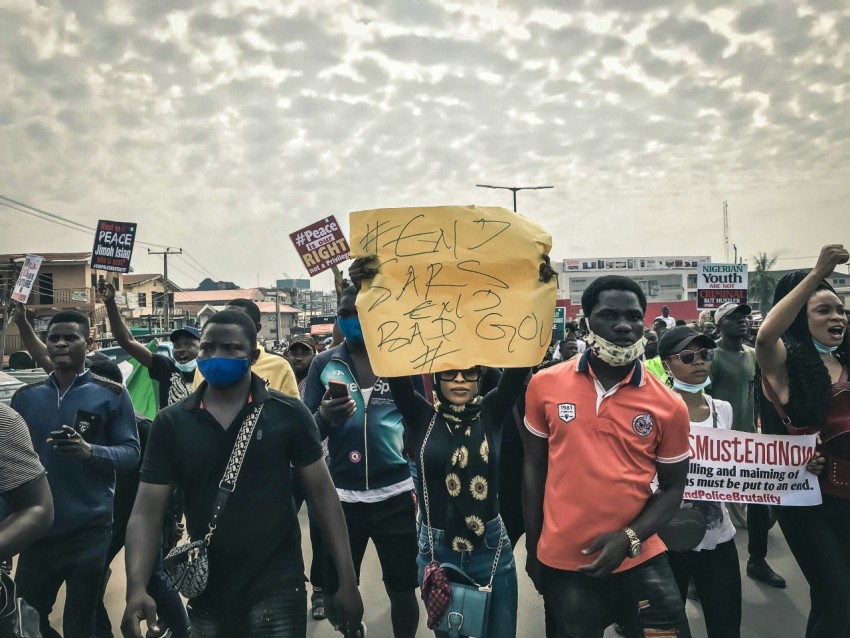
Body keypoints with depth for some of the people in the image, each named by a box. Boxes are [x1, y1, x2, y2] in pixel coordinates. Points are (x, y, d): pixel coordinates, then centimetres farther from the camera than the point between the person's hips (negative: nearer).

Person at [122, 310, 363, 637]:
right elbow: (147, 512, -3)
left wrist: (347, 579, -7)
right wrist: (136, 587, -19)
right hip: (206, 595, 3)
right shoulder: (170, 423, -2)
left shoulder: (288, 414, -7)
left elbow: (322, 492, -4)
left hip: (278, 590, -2)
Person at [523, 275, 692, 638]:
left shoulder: (669, 406, -6)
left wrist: (629, 539, -14)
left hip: (641, 561, 0)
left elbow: (672, 488, 2)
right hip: (562, 564, 1)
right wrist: (532, 549, 6)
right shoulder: (545, 385, -6)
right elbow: (534, 469, 3)